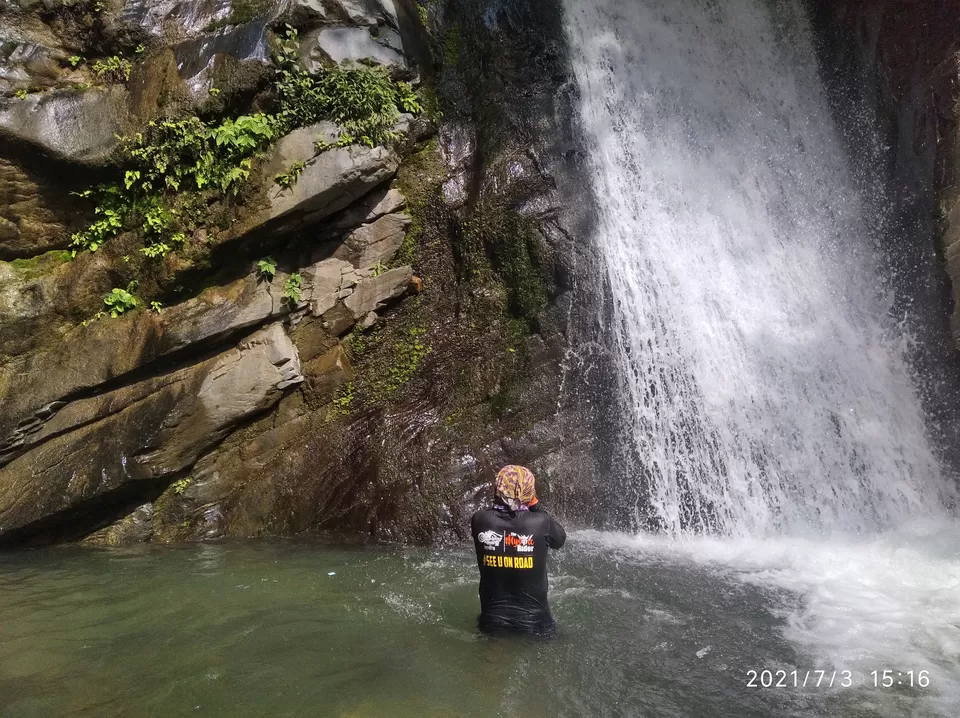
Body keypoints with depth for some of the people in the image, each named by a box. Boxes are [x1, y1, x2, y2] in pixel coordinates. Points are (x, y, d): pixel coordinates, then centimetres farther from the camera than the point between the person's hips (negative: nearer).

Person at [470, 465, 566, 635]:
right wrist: (536, 506, 2)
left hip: (492, 621, 2)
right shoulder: (541, 522, -21)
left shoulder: (480, 520, -17)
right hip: (533, 621, -1)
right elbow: (560, 539, 1)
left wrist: (500, 502, 2)